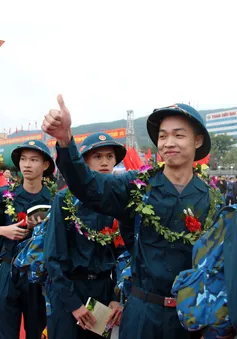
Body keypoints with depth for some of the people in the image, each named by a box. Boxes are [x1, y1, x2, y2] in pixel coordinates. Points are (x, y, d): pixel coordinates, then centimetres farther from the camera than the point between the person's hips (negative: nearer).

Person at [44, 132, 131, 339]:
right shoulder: (66, 199, -8)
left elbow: (124, 252, 3)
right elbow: (54, 255, -9)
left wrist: (118, 297, -4)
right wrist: (73, 302, -13)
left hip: (106, 289, 3)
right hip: (67, 290, -3)